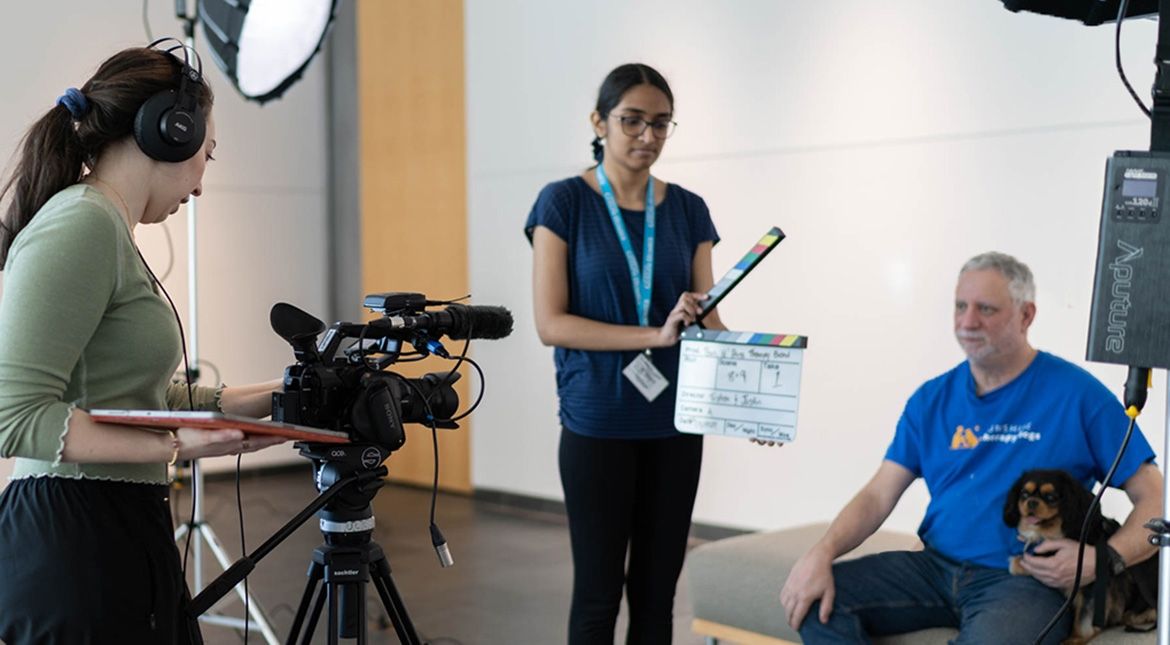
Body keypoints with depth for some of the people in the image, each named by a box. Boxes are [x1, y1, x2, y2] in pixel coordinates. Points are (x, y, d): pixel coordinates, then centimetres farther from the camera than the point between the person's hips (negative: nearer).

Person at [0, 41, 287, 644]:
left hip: (123, 536, 9)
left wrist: (276, 394, 18)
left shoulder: (104, 228, 15)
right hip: (77, 542, -9)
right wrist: (175, 444, -24)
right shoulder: (80, 223, -15)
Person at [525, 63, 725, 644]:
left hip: (674, 423, 4)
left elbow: (708, 319, 4)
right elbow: (550, 323, -12)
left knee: (657, 589, 10)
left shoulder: (688, 210, 7)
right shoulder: (564, 202, -4)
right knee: (599, 590, 2)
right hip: (597, 424, -4)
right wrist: (654, 335, -22)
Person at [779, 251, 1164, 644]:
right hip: (935, 566, 5)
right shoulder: (933, 399, 12)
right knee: (815, 600, -16)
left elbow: (1154, 498, -1)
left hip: (1026, 581, -5)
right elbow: (877, 496, 7)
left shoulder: (1077, 395, -1)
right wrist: (821, 555, -11)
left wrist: (1102, 559, -20)